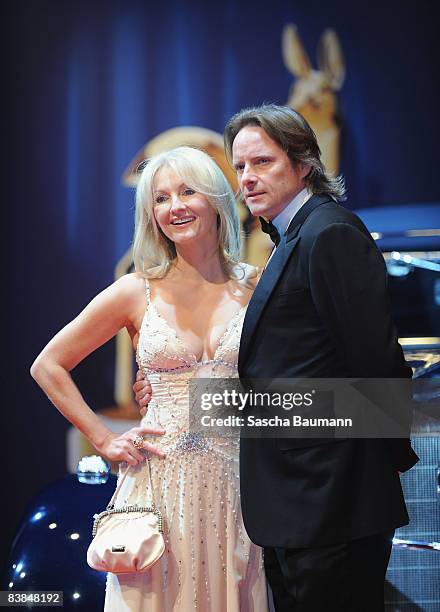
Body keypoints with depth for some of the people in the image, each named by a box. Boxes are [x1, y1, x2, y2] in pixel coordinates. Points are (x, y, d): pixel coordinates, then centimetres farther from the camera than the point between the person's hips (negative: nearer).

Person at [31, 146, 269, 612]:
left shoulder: (254, 287, 3)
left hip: (234, 484, 1)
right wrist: (104, 441, 1)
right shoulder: (138, 291, -1)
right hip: (161, 481, -1)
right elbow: (48, 366, 5)